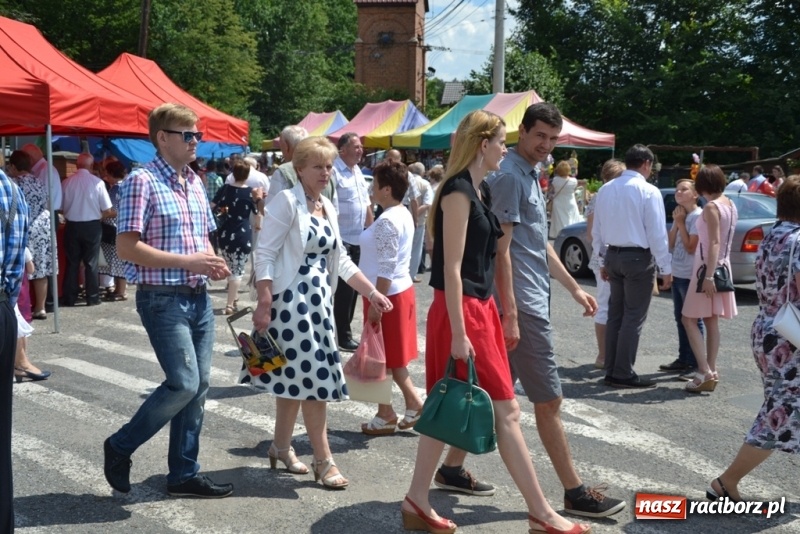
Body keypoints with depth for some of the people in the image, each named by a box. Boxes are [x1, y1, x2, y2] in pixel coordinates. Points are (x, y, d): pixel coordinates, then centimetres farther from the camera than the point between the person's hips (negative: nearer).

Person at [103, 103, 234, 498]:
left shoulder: (195, 183, 13)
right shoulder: (142, 181, -11)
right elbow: (127, 247, -17)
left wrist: (212, 262, 0)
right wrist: (187, 261, -20)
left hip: (199, 298, 8)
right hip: (163, 299, -8)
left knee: (198, 386, 8)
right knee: (183, 383, -13)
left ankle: (184, 474, 20)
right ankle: (119, 447, 10)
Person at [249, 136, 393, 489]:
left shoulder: (327, 208, 13)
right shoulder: (287, 202, -10)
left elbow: (340, 260, 18)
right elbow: (265, 254, -14)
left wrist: (372, 292, 13)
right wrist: (264, 303, -21)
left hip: (318, 300, 8)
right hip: (290, 300, -8)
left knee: (295, 378, 14)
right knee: (315, 376, -6)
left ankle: (281, 447, 28)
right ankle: (323, 461, 3)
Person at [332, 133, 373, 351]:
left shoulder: (358, 171, 14)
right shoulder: (334, 171, -14)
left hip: (358, 239, 9)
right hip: (342, 239, -8)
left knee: (352, 288, 13)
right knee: (343, 289, -3)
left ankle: (345, 331, 23)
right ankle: (343, 336, 6)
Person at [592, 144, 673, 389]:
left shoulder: (605, 189, 8)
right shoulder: (648, 191, -11)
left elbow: (597, 229, 11)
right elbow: (657, 233, -13)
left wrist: (602, 262, 18)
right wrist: (666, 269, -7)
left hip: (612, 255, 6)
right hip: (638, 258, -6)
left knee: (615, 314, 13)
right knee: (633, 317, -1)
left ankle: (611, 370, 17)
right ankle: (623, 373, 1)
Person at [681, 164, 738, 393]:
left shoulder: (711, 207, -16)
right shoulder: (730, 205, 10)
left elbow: (714, 243, -22)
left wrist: (708, 276, -25)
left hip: (708, 267, -9)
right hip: (722, 266, 9)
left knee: (689, 320, -4)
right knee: (711, 321, 11)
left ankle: (704, 372, -11)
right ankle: (711, 372, 14)